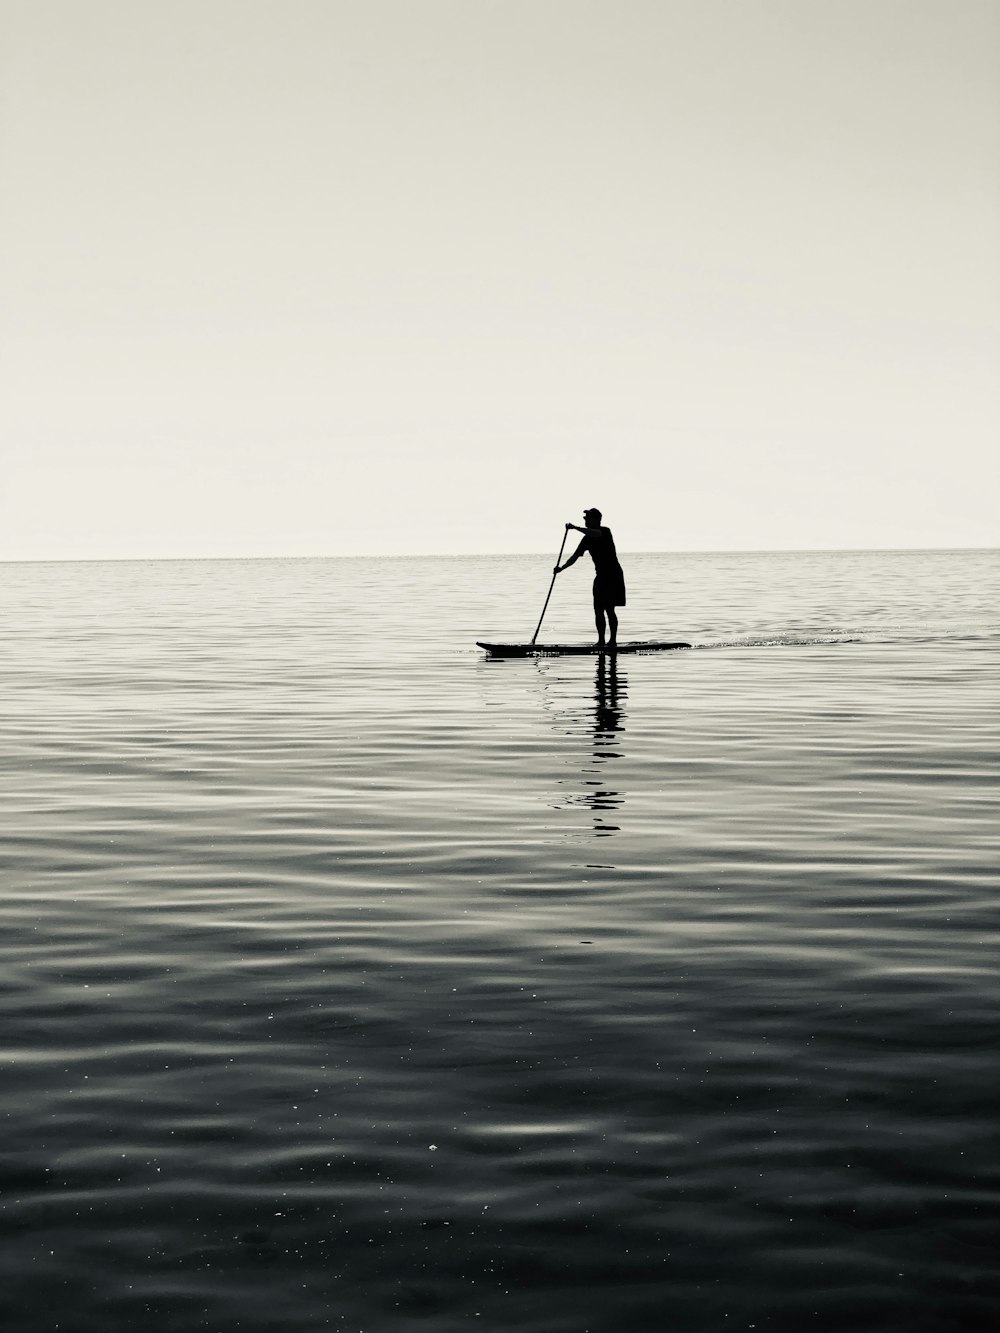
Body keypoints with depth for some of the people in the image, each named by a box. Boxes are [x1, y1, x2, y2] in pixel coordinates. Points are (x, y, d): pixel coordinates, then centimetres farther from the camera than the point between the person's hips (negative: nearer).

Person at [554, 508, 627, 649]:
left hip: (614, 576, -7)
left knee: (609, 609, -10)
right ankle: (601, 640, 9)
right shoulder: (587, 539, 11)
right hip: (601, 576, 7)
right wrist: (562, 568, -4)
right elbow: (575, 556, 9)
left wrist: (575, 527, -35)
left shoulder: (606, 532, -9)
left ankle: (613, 640, -7)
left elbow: (596, 534, -32)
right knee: (598, 610, 3)